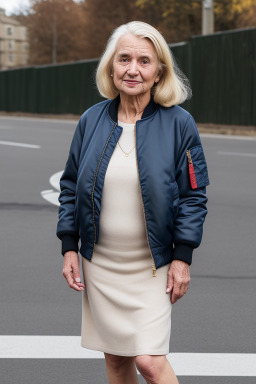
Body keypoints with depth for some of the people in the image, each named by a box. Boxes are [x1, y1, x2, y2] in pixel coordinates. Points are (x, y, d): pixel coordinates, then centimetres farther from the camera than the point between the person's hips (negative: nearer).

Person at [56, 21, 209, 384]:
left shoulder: (178, 123, -7)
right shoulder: (91, 120, 2)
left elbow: (193, 194, -4)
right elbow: (70, 186, 9)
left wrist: (182, 257, -9)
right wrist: (69, 247, 4)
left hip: (153, 265, -3)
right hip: (100, 263, 3)